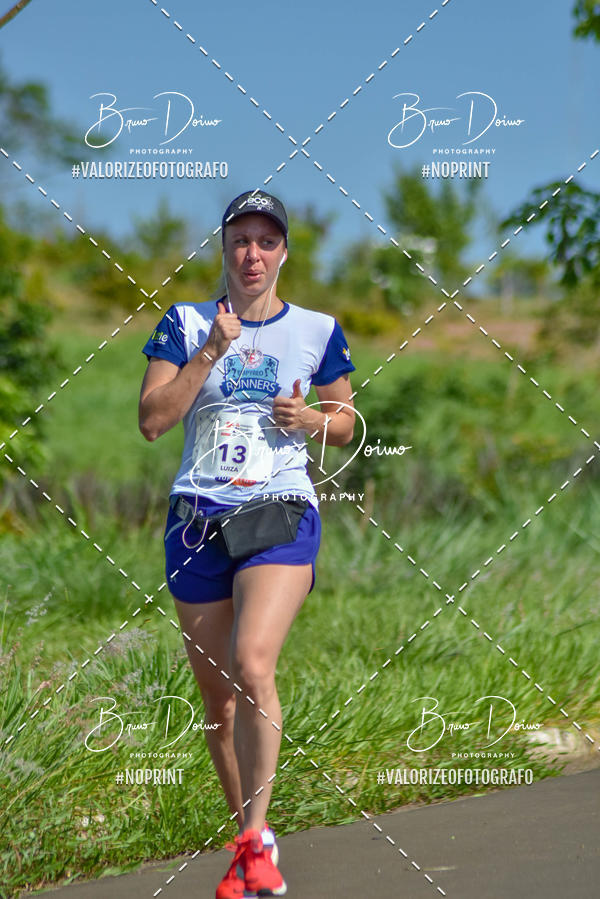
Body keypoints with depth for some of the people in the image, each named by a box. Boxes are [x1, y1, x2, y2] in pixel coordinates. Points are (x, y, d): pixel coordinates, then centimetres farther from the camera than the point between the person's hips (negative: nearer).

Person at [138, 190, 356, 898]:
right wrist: (213, 350, -11)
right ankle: (247, 840, 21)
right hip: (197, 520, 2)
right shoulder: (185, 324, 6)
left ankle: (255, 840, -15)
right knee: (217, 695, 5)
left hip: (281, 512, -2)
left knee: (253, 666, -23)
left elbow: (345, 424, 17)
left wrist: (311, 419, -5)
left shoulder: (317, 330, 8)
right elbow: (151, 420, -4)